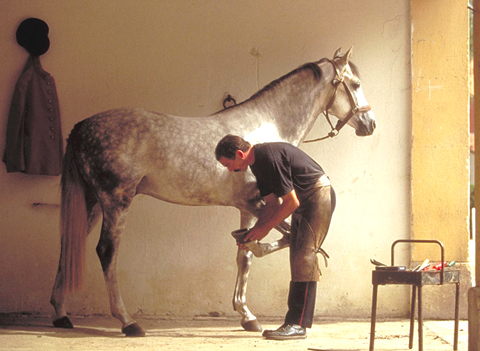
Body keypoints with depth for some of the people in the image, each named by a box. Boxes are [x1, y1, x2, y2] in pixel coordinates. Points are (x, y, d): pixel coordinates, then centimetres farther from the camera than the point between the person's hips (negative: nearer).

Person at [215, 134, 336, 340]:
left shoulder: (270, 158, -26)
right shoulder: (257, 163, 6)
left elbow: (291, 202, -23)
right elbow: (273, 203, 12)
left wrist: (266, 228, -14)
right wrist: (253, 232, 1)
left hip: (319, 195, -10)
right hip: (302, 201, 10)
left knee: (304, 255, -15)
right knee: (298, 258, 8)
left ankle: (298, 325, -17)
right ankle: (294, 322, 9)